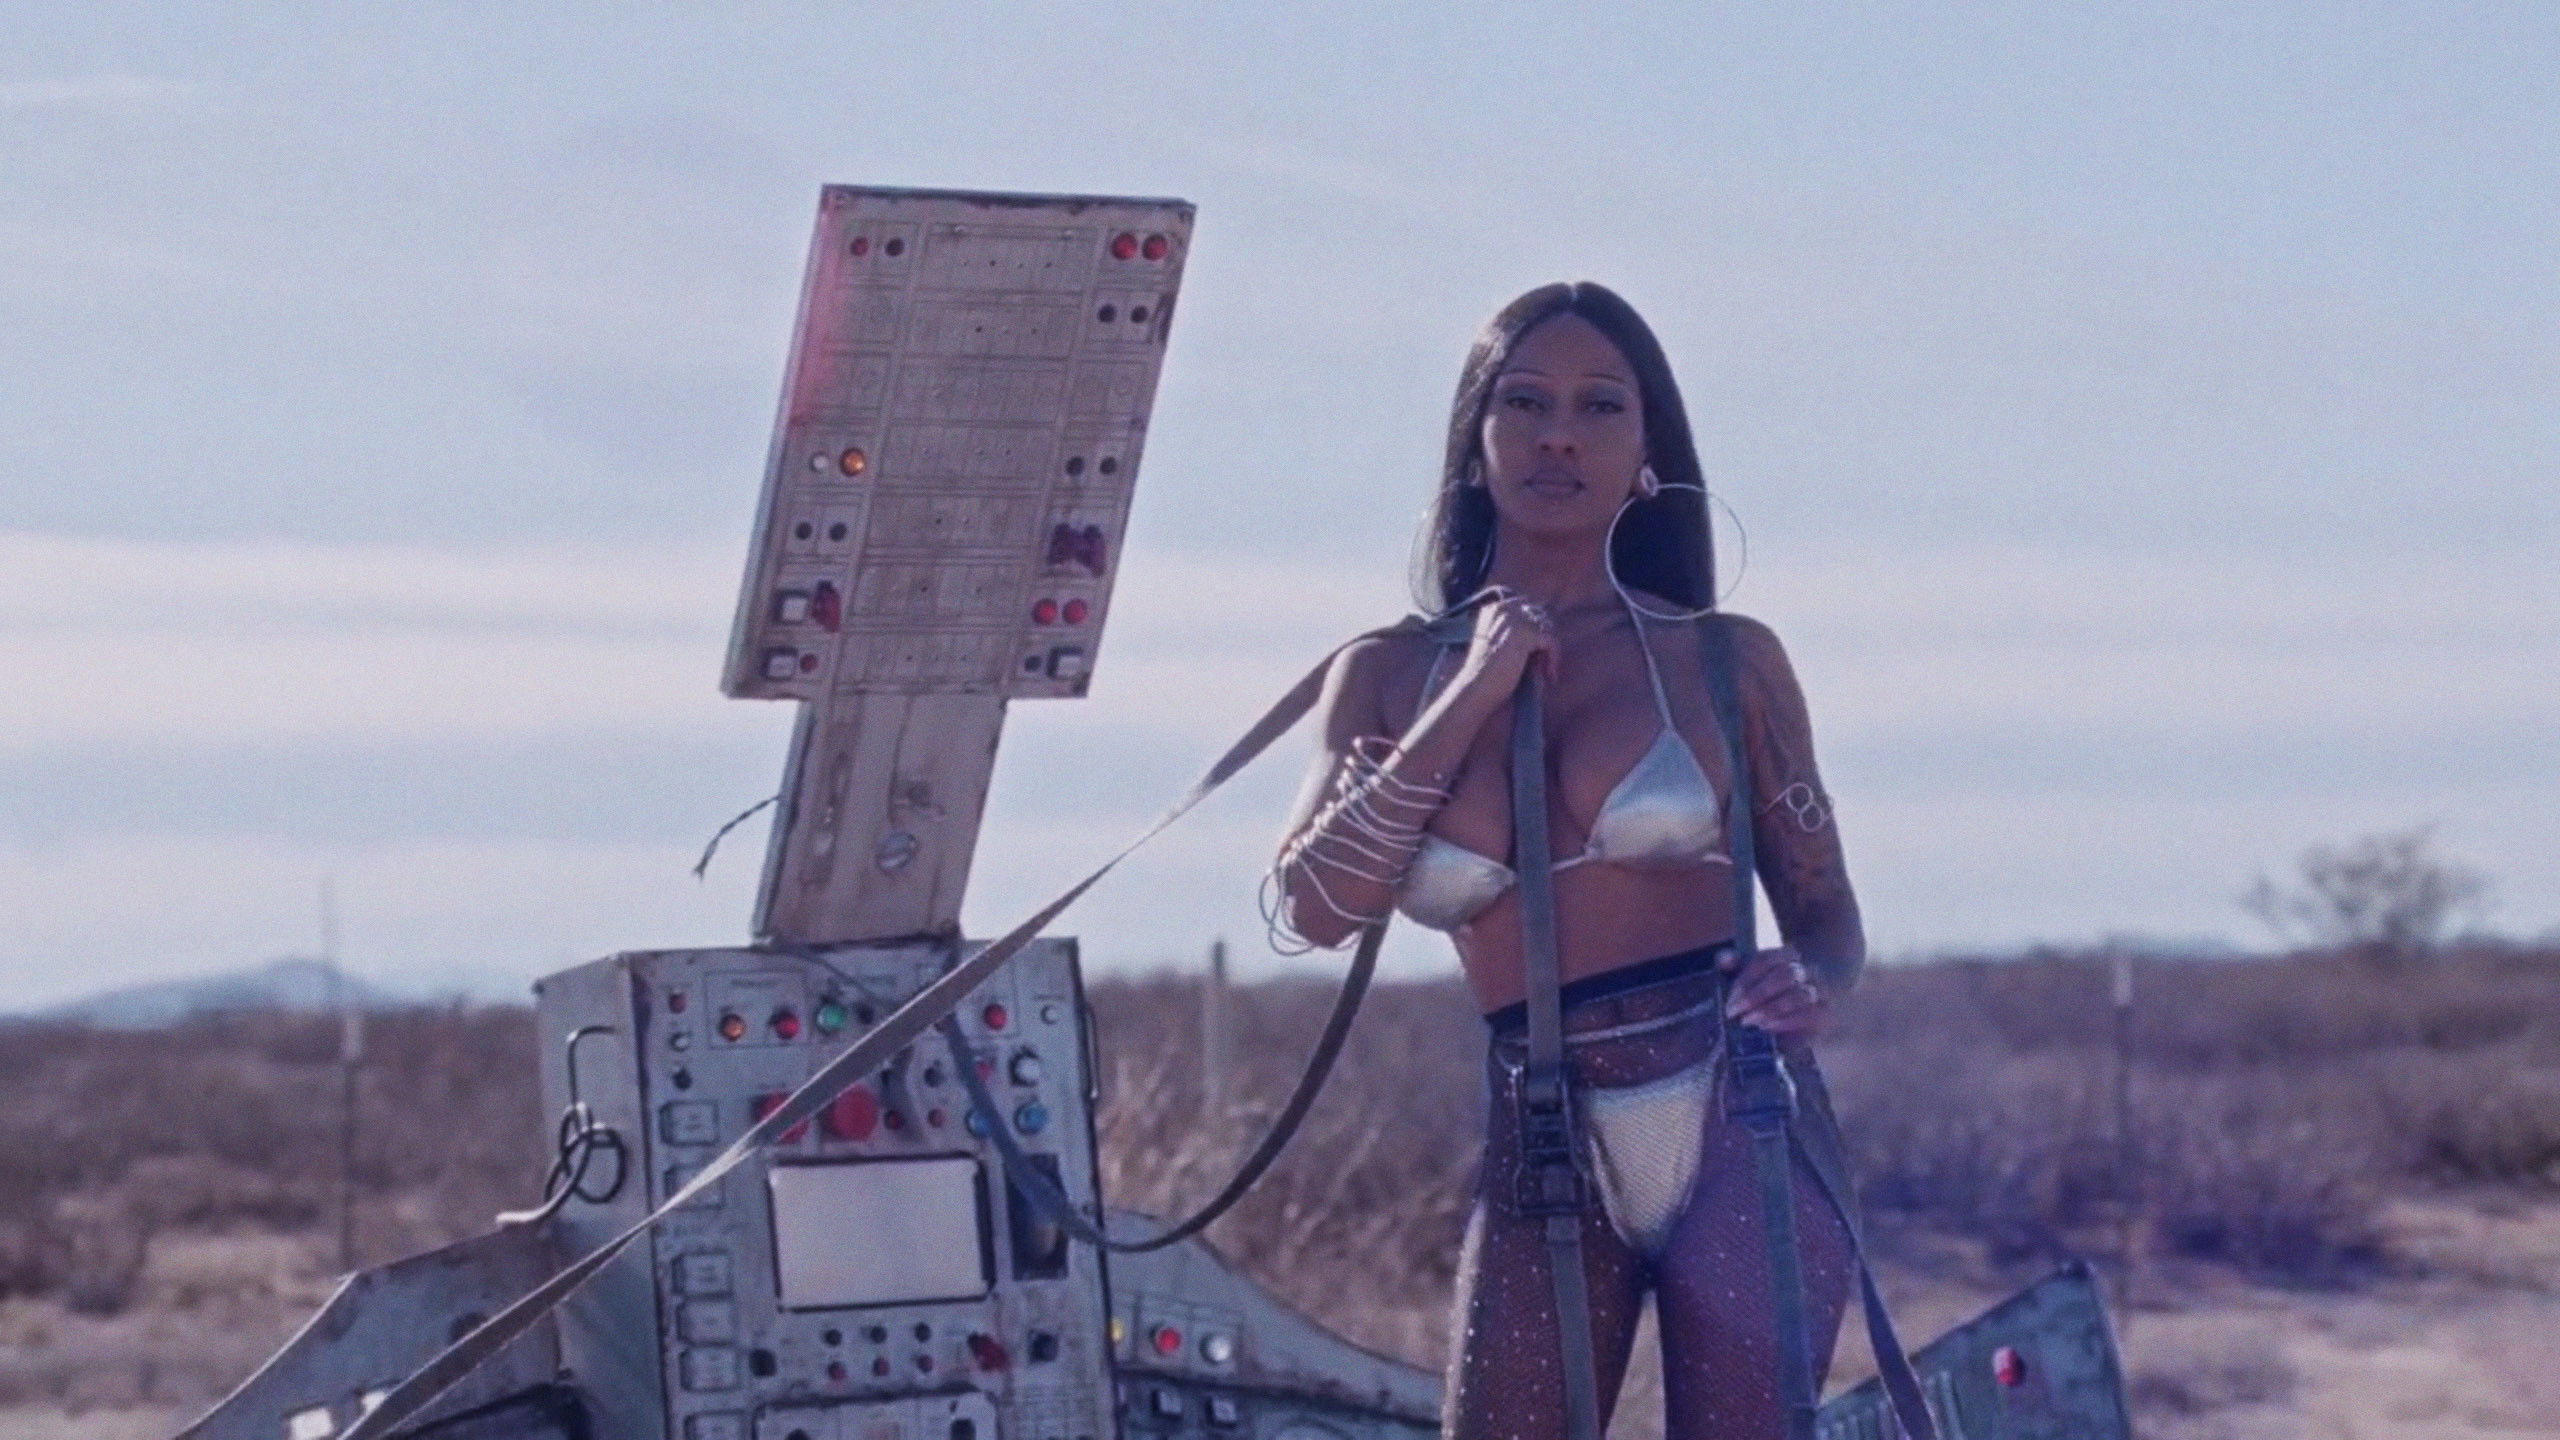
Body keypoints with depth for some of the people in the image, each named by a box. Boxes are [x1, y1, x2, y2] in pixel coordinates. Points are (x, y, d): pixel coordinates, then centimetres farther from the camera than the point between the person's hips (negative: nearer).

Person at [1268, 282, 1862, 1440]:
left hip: (1735, 1118, -2)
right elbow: (1314, 908, -5)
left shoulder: (1726, 661, 5)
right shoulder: (1389, 677, 9)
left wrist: (1810, 983, -14)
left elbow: (1822, 903, 9)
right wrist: (1470, 701, -6)